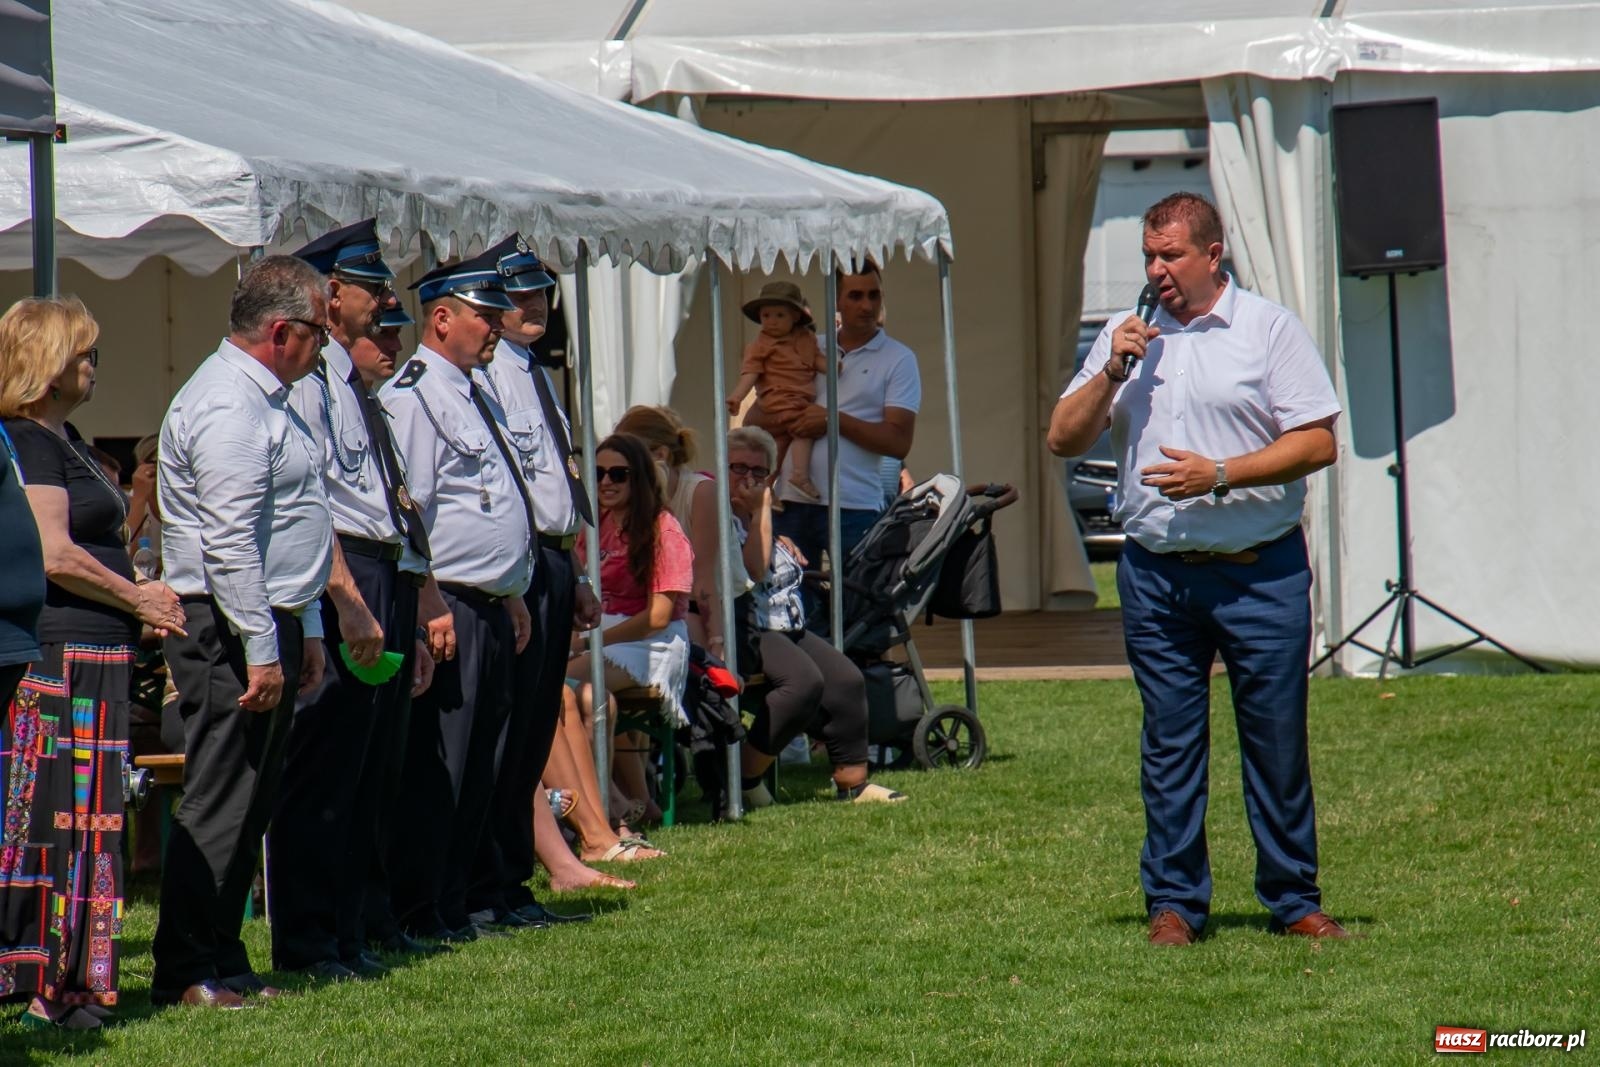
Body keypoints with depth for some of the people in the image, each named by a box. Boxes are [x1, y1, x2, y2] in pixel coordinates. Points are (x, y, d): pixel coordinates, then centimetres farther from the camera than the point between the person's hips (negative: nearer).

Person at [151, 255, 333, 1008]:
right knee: (219, 804, -8)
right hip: (230, 634, -10)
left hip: (268, 625, 10)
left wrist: (305, 629, 22)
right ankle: (184, 973, -6)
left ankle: (223, 964, 17)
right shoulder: (227, 408, -17)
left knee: (250, 803, 12)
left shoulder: (266, 400, 17)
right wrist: (261, 651, -23)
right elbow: (229, 544, -23)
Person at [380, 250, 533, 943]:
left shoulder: (477, 399, 20)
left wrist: (512, 596, 24)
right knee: (434, 772, -7)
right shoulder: (413, 398, -12)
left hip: (492, 610, 10)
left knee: (476, 775, 12)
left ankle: (451, 906, 17)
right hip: (448, 608, -10)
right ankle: (418, 918, -4)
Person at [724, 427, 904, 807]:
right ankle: (744, 777, -22)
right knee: (804, 681, -31)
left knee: (847, 679, -10)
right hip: (746, 632, -10)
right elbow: (754, 569, -19)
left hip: (788, 629, 10)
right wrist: (762, 509, -12)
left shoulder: (755, 519, 23)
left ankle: (852, 780, -8)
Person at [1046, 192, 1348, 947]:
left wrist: (1219, 474, -14)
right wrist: (1110, 374, -4)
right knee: (1169, 743, 4)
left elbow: (1317, 442, -5)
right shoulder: (1127, 338, 13)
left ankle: (1293, 899, 9)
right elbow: (1063, 439, 11)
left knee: (1277, 739, 1)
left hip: (1259, 570, -3)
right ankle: (1173, 902, 10)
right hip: (1156, 573, 3)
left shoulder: (1269, 330, 1)